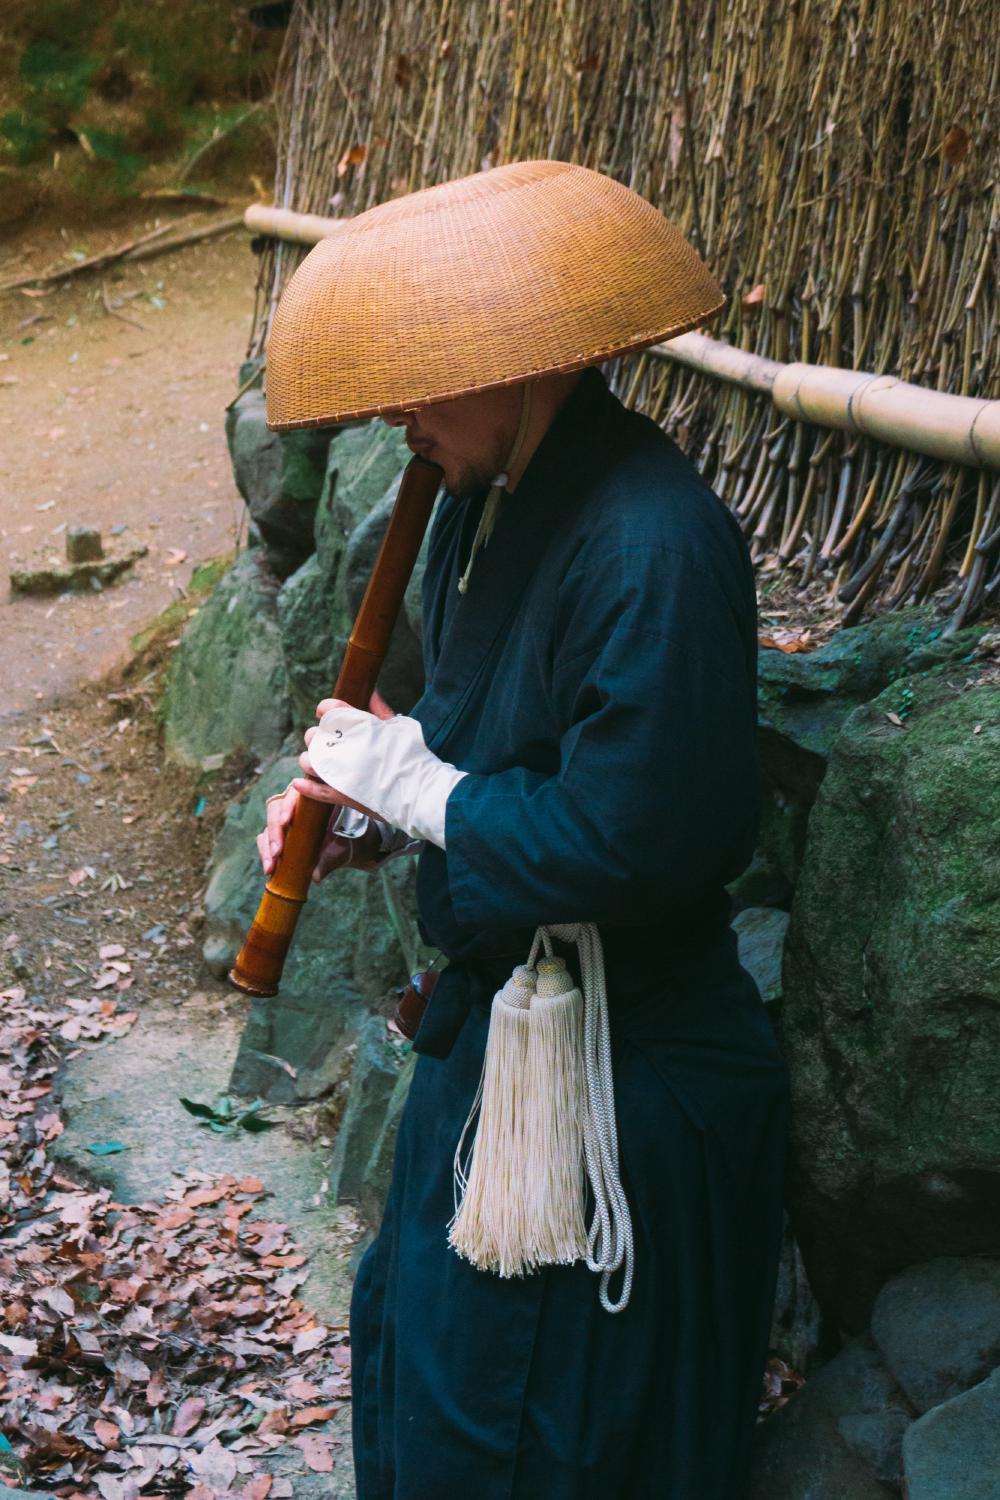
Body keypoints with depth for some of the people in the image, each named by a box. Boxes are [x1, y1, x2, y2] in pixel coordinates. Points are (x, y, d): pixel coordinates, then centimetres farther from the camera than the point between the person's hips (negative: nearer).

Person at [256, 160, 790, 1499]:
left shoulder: (653, 546, -29)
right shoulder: (491, 497, 2)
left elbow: (632, 843, -30)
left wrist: (417, 788, -19)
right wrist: (369, 820, -1)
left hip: (617, 1075, -9)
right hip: (497, 1012, 9)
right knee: (412, 1330, 26)